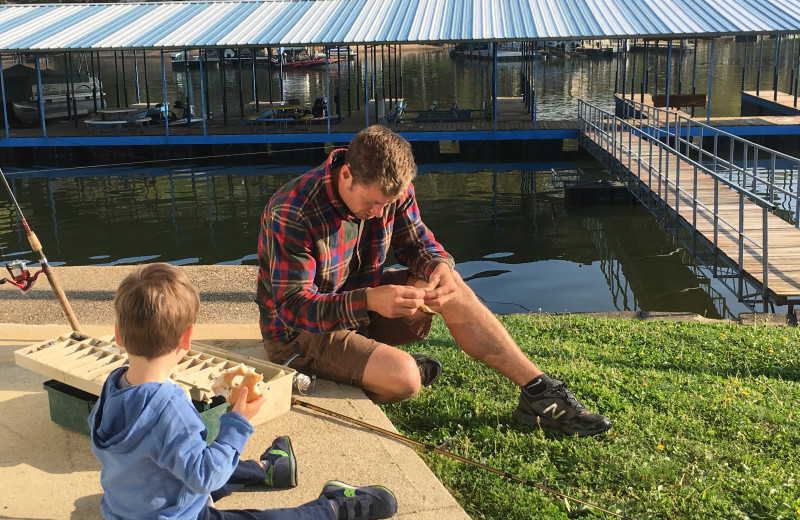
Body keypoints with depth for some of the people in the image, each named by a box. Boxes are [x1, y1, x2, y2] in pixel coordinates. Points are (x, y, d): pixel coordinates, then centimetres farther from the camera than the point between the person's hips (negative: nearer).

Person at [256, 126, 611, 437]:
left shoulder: (391, 190, -11)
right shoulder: (290, 214, -29)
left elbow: (415, 240, 5)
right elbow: (293, 307, -29)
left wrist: (439, 265, -22)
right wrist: (369, 302, -44)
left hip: (362, 301, 6)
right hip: (300, 333, -6)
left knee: (450, 288, -15)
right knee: (403, 379, -31)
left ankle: (538, 392, -11)